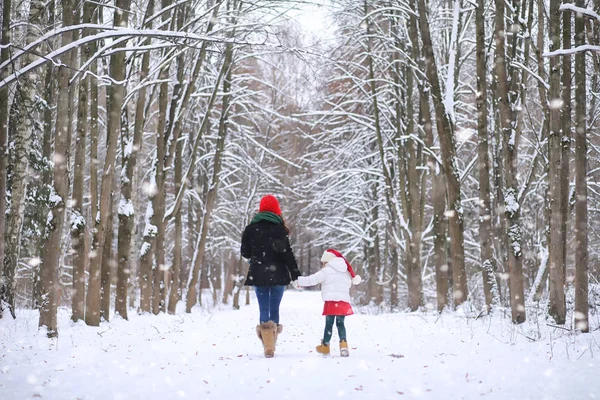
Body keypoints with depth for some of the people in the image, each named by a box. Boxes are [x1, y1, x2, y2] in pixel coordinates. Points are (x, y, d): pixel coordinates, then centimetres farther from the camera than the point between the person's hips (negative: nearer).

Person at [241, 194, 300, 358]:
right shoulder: (279, 228, -5)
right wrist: (295, 273, -5)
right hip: (278, 275, -1)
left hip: (258, 275, 1)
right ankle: (272, 343, 11)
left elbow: (245, 252, 7)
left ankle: (268, 346, -12)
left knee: (263, 308, 2)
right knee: (274, 308, 8)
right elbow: (287, 252, -8)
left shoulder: (251, 228, 2)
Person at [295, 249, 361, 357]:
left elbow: (313, 279, -6)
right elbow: (349, 283, 22)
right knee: (340, 324, 10)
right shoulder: (346, 271, 18)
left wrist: (299, 281, 3)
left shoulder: (326, 270, -1)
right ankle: (343, 344, -7)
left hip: (331, 301, -5)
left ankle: (325, 346, 15)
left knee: (329, 324, 5)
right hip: (344, 301, 5)